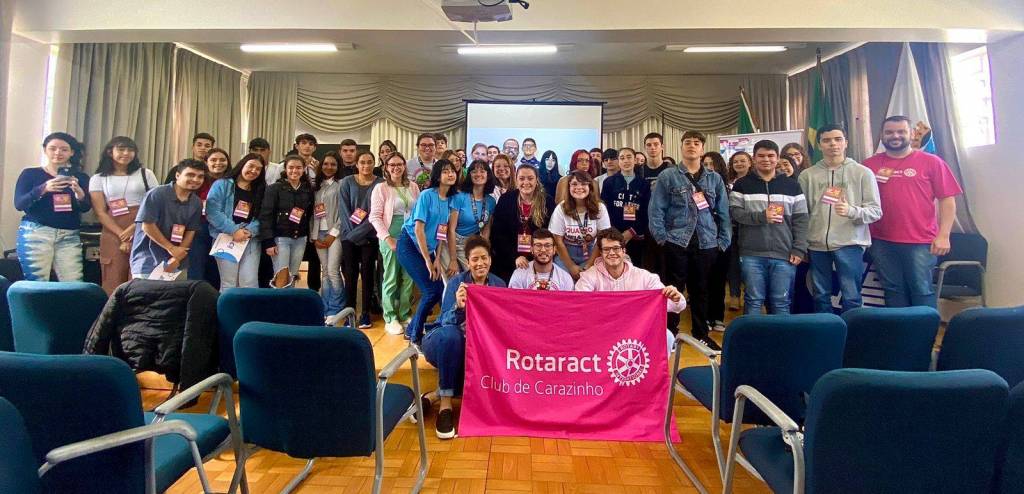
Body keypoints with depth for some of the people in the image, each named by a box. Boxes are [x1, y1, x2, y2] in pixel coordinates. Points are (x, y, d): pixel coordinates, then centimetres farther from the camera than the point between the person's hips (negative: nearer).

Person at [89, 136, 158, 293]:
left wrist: (135, 227, -10)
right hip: (114, 235, 1)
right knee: (113, 282, 0)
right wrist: (122, 235, -10)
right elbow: (100, 212, 3)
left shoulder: (145, 174, 10)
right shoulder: (98, 178, 11)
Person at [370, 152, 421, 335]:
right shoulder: (381, 188, -2)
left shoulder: (413, 187, 9)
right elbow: (375, 217, -6)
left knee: (408, 278, 8)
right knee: (391, 279, 0)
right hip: (391, 238, -4)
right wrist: (387, 238, -14)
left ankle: (404, 314, 21)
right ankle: (390, 319, 10)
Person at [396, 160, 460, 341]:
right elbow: (418, 229, -16)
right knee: (432, 291, -12)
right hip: (410, 246, -7)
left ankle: (412, 328, 20)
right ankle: (415, 335, 7)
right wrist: (428, 260, -14)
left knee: (440, 290, -1)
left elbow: (442, 232, 6)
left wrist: (437, 259, -1)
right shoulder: (427, 195, -14)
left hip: (428, 248, 7)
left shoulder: (450, 200, 4)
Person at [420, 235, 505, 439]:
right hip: (444, 342, -3)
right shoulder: (457, 282, -10)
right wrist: (458, 307, -42)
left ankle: (433, 396, -16)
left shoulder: (499, 285, 0)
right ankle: (445, 403, -29)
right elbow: (446, 322, -22)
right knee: (451, 333, -38)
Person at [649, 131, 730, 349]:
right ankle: (670, 332, 15)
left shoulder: (715, 179, 10)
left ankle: (701, 333, 24)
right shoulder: (668, 176, 1)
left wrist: (723, 241, 3)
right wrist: (662, 238, -11)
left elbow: (723, 212, 10)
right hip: (676, 242, -3)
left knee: (701, 289, 12)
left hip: (707, 243, 3)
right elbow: (656, 210, -4)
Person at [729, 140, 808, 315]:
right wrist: (761, 216, -16)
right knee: (753, 300, 5)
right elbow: (734, 211, -3)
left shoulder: (791, 185, 9)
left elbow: (801, 219, 6)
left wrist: (799, 249, -3)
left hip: (784, 255, 1)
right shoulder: (742, 185, 7)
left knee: (781, 302, 6)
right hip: (752, 255, -1)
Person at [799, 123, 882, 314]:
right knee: (820, 296, 11)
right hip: (817, 245, 2)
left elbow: (876, 211, -2)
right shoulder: (807, 175, 6)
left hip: (850, 243, -2)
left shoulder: (863, 172, 2)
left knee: (851, 297, 1)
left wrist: (851, 211, -22)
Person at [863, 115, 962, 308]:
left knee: (921, 291, 2)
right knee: (892, 291, 11)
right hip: (881, 242, 2)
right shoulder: (870, 164, 7)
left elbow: (947, 200, 0)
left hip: (920, 242, -2)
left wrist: (943, 235, -6)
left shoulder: (931, 162, 2)